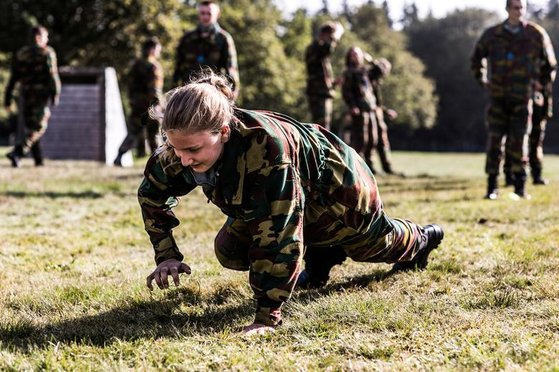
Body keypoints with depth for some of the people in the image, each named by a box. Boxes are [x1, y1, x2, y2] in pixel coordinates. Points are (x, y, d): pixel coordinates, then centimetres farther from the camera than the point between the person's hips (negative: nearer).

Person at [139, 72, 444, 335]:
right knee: (229, 252, -4)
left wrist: (267, 316, -47)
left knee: (377, 243, 21)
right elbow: (151, 191, -6)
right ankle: (321, 257, 18)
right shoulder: (185, 145, -28)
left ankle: (420, 239, 59)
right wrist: (166, 255, -16)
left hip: (336, 189, -5)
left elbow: (277, 234, -48)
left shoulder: (265, 148, -50)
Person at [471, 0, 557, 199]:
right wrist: (483, 80, 13)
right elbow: (477, 58, 20)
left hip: (522, 97, 0)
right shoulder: (492, 34, 3)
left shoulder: (535, 34, 2)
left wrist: (542, 82, 10)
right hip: (498, 96, 1)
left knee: (519, 140, -1)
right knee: (495, 140, -1)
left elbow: (550, 62, 15)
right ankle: (492, 186, 3)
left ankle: (520, 186, 5)